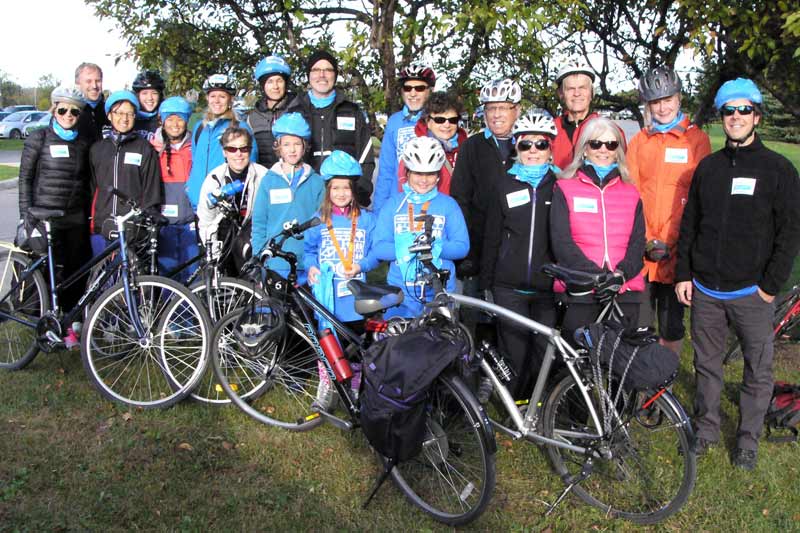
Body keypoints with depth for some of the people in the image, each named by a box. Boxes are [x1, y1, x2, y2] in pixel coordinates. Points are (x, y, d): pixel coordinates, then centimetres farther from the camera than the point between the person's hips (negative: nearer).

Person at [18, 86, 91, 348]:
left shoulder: (83, 143, 9)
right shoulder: (38, 138, -1)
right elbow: (25, 179, 0)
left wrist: (89, 214, 11)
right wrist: (26, 216, -6)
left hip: (76, 218, 3)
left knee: (77, 272, 4)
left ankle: (71, 325, 16)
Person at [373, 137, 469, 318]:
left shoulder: (448, 204, 6)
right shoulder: (393, 204, 8)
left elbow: (462, 246, -1)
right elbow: (379, 248, 0)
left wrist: (435, 248, -19)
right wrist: (403, 250, -19)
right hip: (401, 290, 0)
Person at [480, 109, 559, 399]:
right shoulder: (505, 186, 9)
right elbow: (491, 238, 10)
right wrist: (486, 283, 7)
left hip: (546, 287, 0)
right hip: (509, 287, 0)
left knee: (543, 353, 2)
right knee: (515, 354, 1)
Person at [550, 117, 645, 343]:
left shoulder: (631, 193, 16)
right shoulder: (565, 189, 7)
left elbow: (638, 241, 7)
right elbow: (561, 240, -4)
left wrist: (622, 273, -12)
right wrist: (595, 275, -15)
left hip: (625, 290, 3)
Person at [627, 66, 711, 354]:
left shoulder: (697, 139, 3)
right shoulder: (638, 142, 12)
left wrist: (670, 242, -9)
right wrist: (647, 240, -7)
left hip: (678, 249, -2)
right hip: (642, 249, 2)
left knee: (672, 325, 6)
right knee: (637, 324, 3)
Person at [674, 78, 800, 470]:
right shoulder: (707, 167, 8)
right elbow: (689, 224, 11)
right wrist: (683, 274, 5)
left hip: (751, 291, -3)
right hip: (705, 290, 3)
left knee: (758, 371, 6)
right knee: (706, 364, 13)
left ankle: (748, 439, 22)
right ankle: (706, 429, 29)